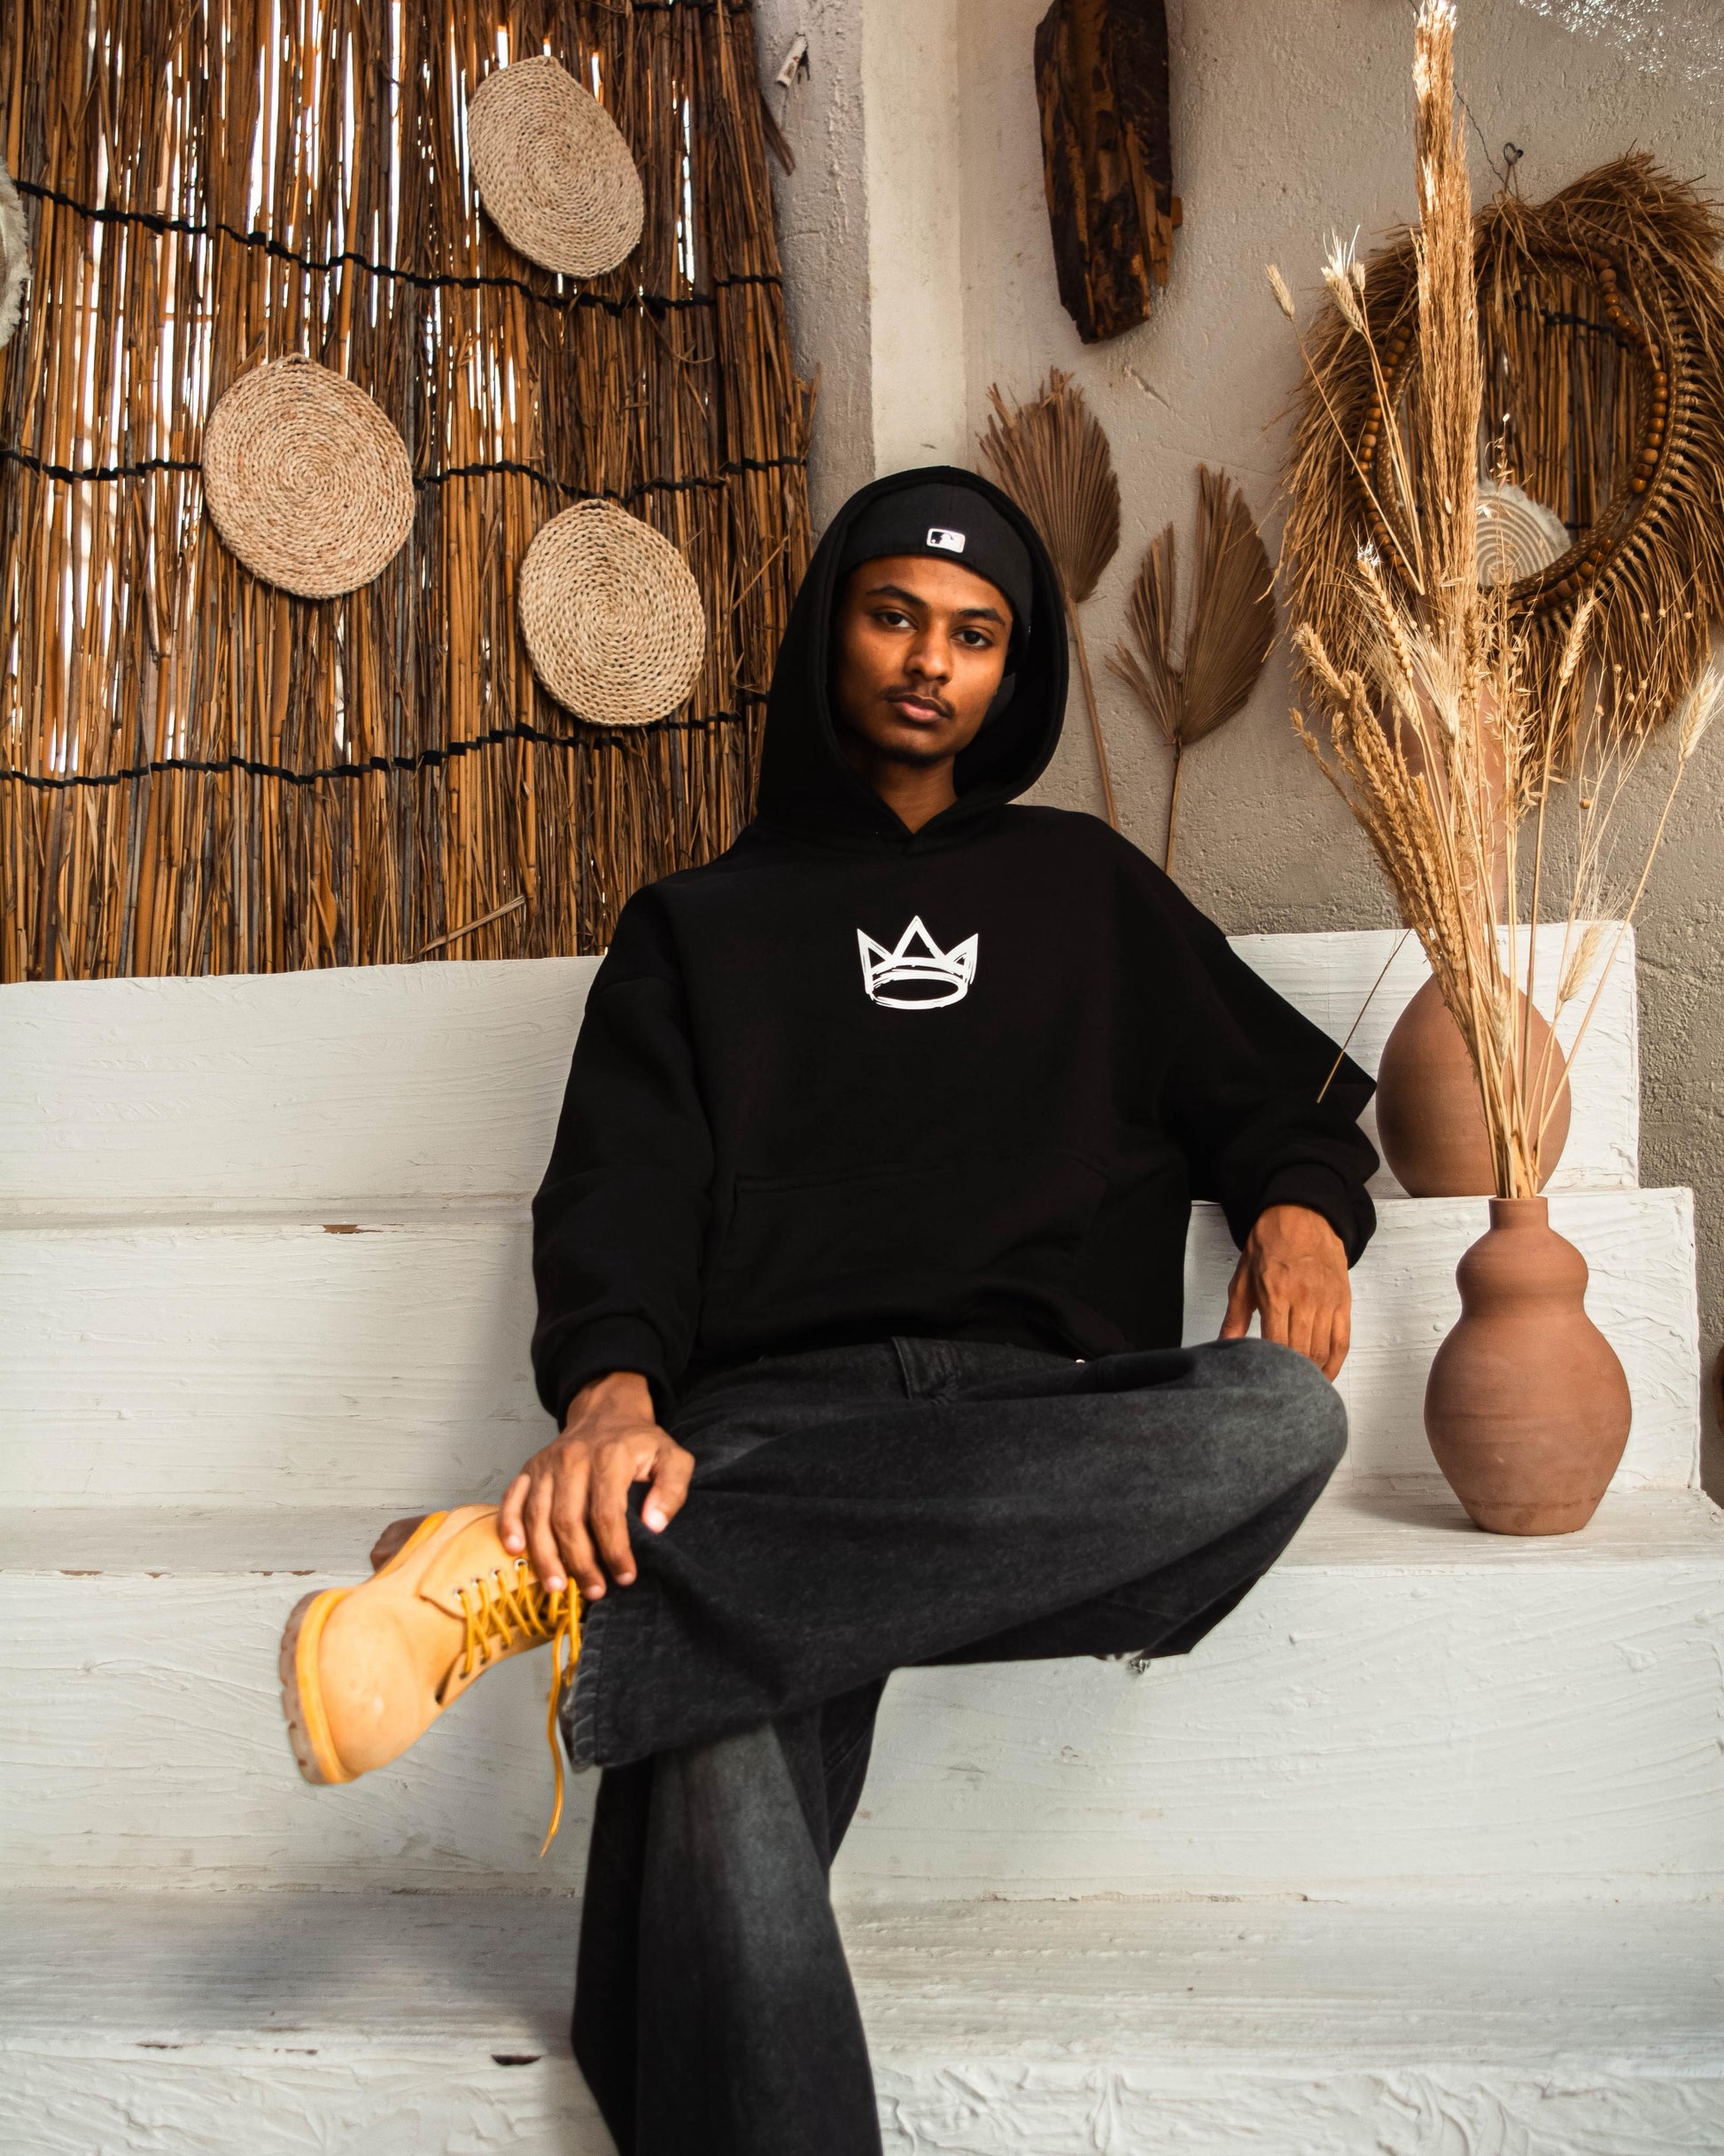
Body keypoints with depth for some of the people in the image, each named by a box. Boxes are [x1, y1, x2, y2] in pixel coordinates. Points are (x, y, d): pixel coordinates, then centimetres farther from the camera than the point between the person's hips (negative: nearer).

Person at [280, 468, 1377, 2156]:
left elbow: (1278, 1088, 27)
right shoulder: (703, 924, 22)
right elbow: (621, 1187, 7)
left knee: (1284, 1421, -35)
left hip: (1039, 1412, 2)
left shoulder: (1087, 887, 28)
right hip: (776, 1411, -2)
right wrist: (611, 1392, -15)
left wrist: (1301, 1208, 1)